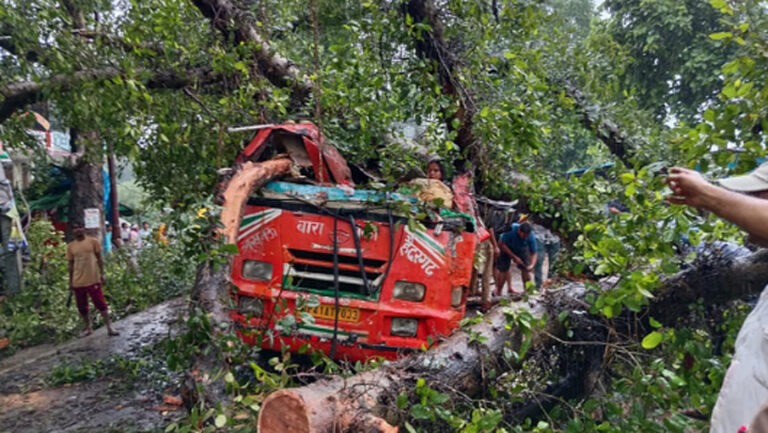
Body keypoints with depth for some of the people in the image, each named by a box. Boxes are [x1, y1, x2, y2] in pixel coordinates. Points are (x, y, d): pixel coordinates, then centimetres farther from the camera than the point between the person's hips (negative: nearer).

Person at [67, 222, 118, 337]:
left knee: (101, 304, -4)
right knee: (82, 307, 9)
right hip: (78, 282, 3)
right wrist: (70, 281, 10)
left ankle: (109, 327, -2)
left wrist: (102, 274, -5)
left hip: (93, 279, -3)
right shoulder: (70, 246, 6)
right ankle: (88, 328, 23)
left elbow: (99, 259, 2)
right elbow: (71, 265, 11)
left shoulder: (93, 241, -1)